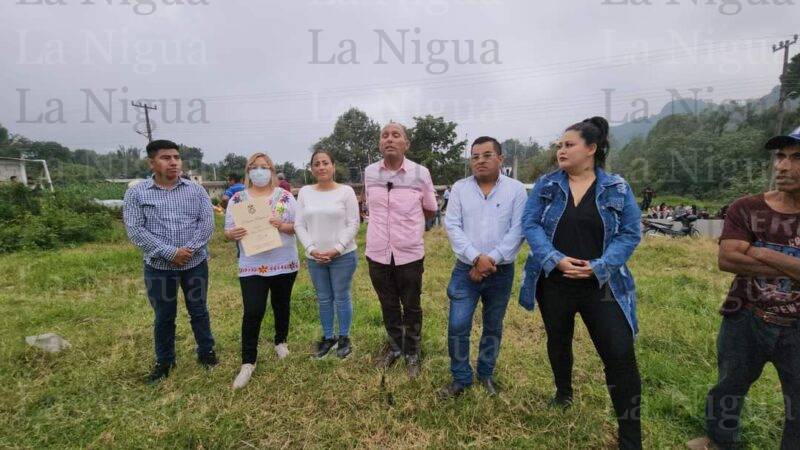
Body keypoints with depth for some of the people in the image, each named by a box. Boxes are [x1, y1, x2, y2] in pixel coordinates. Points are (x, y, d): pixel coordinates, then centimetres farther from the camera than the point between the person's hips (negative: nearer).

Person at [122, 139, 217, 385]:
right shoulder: (136, 193, -3)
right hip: (159, 266, 0)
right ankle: (164, 361, 33)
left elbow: (207, 222, -5)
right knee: (163, 317, 14)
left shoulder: (196, 190, 1)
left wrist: (189, 249, -17)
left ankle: (206, 351, 31)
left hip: (195, 263, 1)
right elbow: (135, 230, -11)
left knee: (199, 311, 14)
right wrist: (170, 253, -18)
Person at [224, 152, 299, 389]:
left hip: (284, 263, 1)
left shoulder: (285, 196, 0)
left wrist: (283, 226, -21)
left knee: (281, 306, 15)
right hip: (252, 266, 0)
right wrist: (233, 233, -20)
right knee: (252, 312, -4)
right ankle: (248, 362, 11)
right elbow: (228, 230, 3)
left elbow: (300, 226, -2)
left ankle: (281, 341, 39)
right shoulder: (237, 199, 4)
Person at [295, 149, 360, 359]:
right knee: (323, 299, 15)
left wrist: (337, 249, -15)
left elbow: (353, 224, -8)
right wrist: (310, 249, -9)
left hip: (343, 256, -3)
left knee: (342, 298, 7)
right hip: (314, 257, 3)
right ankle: (328, 337, 31)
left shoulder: (346, 191, -5)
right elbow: (299, 225, 3)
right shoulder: (304, 192, 4)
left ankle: (344, 338, 25)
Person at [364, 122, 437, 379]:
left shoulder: (421, 173, -8)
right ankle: (394, 347, 40)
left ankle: (412, 354, 33)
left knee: (411, 308, 13)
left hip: (410, 254, -2)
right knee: (388, 306, 18)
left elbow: (430, 210, 8)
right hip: (377, 253, 3)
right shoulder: (369, 173, 0)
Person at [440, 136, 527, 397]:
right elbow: (452, 226, -7)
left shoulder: (516, 189, -3)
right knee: (457, 326, -2)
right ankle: (461, 377, 20)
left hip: (501, 272, 0)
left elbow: (517, 231, -9)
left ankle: (486, 374, 36)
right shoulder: (459, 188, 1)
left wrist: (491, 259, -18)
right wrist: (476, 257, -19)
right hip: (465, 270, 0)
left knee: (493, 327, 15)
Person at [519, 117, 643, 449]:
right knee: (558, 342, 20)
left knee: (620, 355, -6)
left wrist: (598, 267, -18)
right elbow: (530, 224, -6)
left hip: (601, 285, -1)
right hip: (554, 283, 2)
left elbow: (630, 233, -4)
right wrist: (555, 260, -20)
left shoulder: (617, 188, -2)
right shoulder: (546, 185, 0)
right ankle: (563, 392, 50)